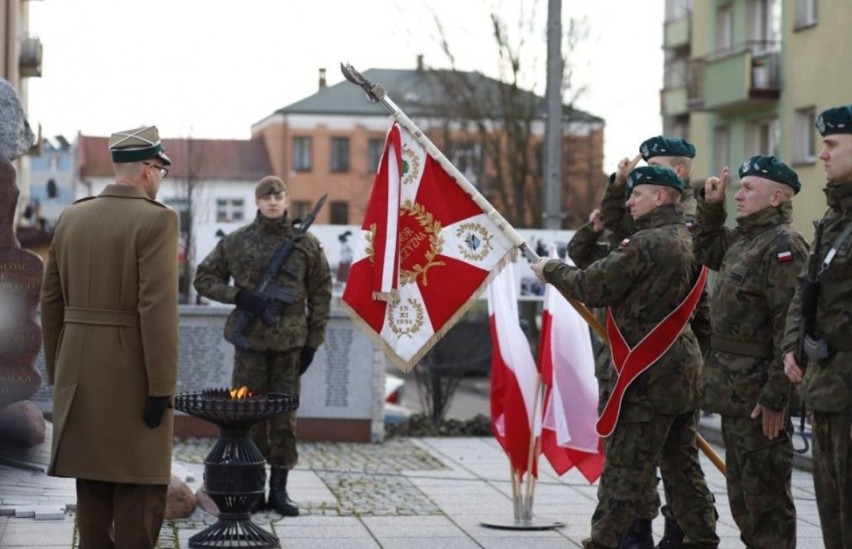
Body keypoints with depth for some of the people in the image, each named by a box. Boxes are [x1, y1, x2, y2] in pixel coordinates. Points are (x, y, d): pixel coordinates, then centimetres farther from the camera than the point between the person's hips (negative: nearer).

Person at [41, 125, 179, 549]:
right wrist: (162, 386, -15)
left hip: (81, 374, 6)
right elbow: (157, 308, -19)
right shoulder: (156, 220, -12)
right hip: (132, 377, -6)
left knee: (92, 490, 12)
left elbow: (51, 301, 10)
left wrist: (57, 373, 18)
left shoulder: (71, 217, 8)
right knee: (140, 494, -1)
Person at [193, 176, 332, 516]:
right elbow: (204, 278, 9)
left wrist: (313, 341, 3)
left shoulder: (306, 244, 4)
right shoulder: (236, 242, 3)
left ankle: (279, 489, 10)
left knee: (284, 415, 3)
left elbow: (321, 294, 8)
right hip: (250, 338, 0)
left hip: (289, 341, 0)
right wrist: (238, 296, -9)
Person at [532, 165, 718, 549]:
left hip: (651, 371, -9)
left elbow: (592, 287, -14)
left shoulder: (646, 243, -15)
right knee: (681, 465, 14)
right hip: (684, 367, 9)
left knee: (623, 467, -5)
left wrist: (551, 270, 0)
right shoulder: (686, 240, 14)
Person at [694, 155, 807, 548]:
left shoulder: (783, 245, -16)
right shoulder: (742, 241, 14)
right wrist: (711, 207, 21)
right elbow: (706, 251, 38)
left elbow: (790, 326, -22)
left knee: (765, 499, -5)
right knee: (742, 498, 17)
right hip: (734, 394, 10)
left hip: (759, 395, -10)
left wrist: (775, 395, -25)